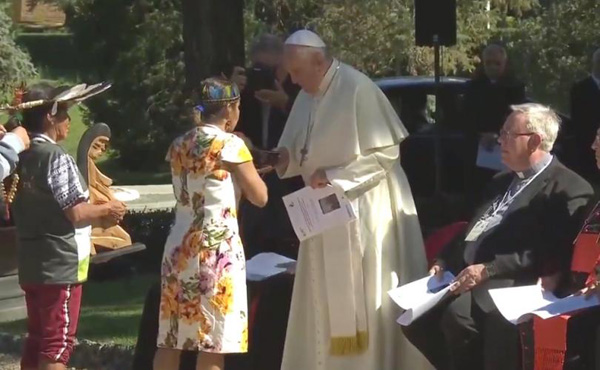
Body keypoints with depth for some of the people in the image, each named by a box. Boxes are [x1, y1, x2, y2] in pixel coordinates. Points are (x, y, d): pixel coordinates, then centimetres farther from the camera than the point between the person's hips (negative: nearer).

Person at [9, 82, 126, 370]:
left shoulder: (24, 156, 10)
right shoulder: (56, 157, -16)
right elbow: (76, 214, -19)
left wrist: (98, 214, 19)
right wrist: (107, 209, -1)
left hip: (31, 264, 8)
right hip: (60, 265, -8)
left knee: (36, 342, 12)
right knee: (57, 346, -6)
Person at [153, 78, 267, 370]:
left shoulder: (179, 145, 9)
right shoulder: (230, 145, -9)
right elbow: (259, 197, -5)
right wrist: (248, 171, 13)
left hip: (180, 246, 7)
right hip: (217, 249, -7)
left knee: (170, 339, 9)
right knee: (212, 343, -2)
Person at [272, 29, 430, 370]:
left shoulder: (358, 89, -17)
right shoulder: (307, 96, 8)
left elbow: (386, 152, -17)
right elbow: (303, 151, 16)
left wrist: (335, 176, -20)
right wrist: (286, 158, -7)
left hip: (362, 211, -7)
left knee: (364, 301, -3)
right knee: (326, 302, 7)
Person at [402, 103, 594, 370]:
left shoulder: (569, 189, -5)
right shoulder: (502, 182, 26)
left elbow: (550, 254, -15)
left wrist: (488, 269, -20)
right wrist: (443, 263, 6)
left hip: (507, 282, -9)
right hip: (463, 274, 9)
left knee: (457, 314, -32)